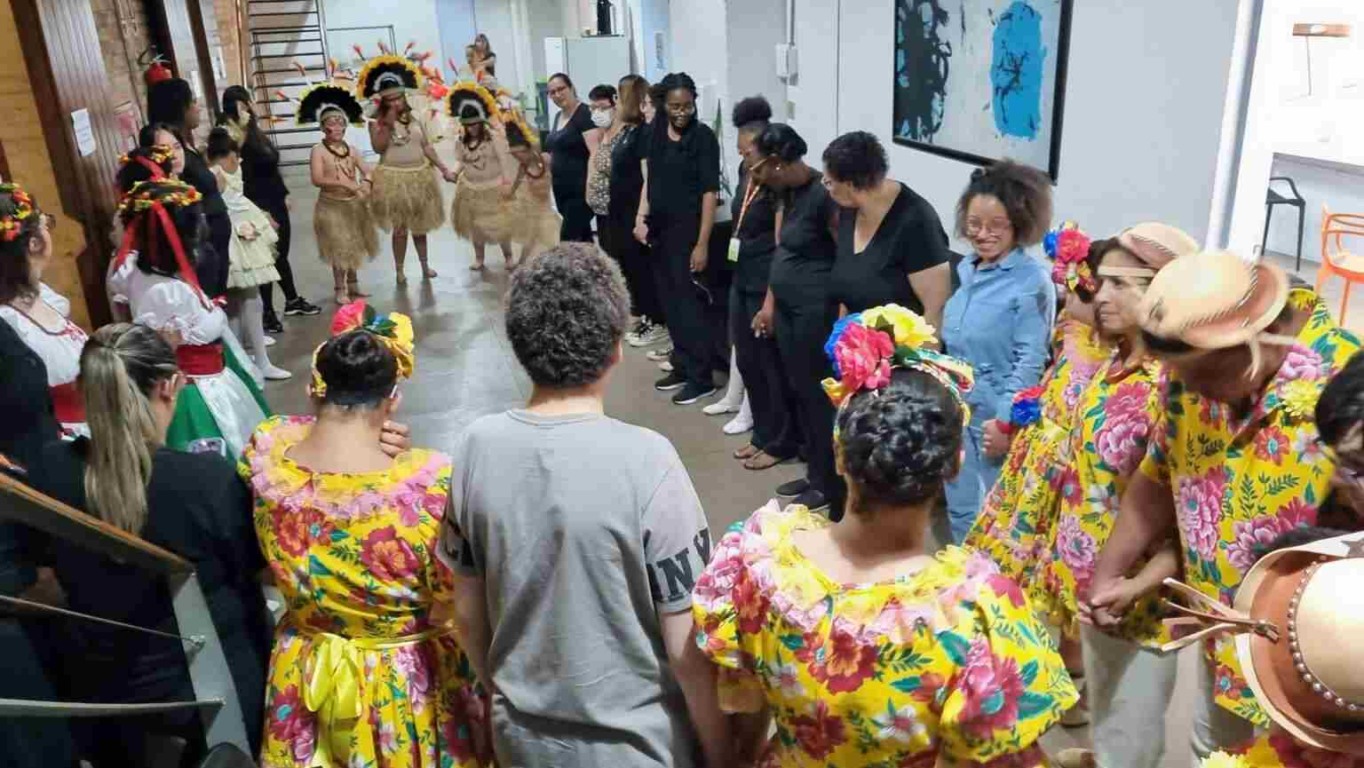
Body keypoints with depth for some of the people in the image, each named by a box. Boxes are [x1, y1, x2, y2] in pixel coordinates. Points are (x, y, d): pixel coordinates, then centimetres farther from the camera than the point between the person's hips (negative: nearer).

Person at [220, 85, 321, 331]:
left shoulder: (255, 132, 9)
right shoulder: (238, 138, -19)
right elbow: (245, 179, -22)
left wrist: (284, 195, 20)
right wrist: (260, 213, -23)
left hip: (275, 202, 9)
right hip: (261, 207, -9)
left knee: (281, 255, 19)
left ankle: (293, 301, 33)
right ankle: (267, 314, 11)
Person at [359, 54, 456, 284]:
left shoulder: (414, 118, 5)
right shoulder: (377, 122, -7)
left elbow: (427, 146, 6)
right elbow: (379, 147, -20)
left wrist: (444, 169, 2)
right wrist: (388, 124, -25)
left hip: (419, 176, 4)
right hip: (394, 178, -4)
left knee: (420, 224, 15)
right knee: (400, 227, 1)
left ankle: (425, 264, 29)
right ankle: (399, 270, 12)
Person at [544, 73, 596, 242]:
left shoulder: (584, 114, -12)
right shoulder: (558, 116, 14)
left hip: (580, 190, -9)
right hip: (562, 189, 9)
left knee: (568, 240, -12)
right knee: (583, 238, 13)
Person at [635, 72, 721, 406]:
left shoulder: (703, 137, -10)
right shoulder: (658, 132, 8)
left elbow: (709, 192, -13)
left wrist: (702, 244, -17)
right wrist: (641, 217, 4)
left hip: (688, 231, -6)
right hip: (660, 230, 6)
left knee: (689, 302, -4)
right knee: (670, 301, 12)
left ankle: (702, 377, 5)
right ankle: (683, 367, 25)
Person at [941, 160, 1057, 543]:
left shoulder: (1032, 281, -15)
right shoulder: (966, 269, 6)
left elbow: (1031, 359, -17)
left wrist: (1006, 421, -20)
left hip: (997, 416, -7)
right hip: (956, 409, 7)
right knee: (959, 509, 19)